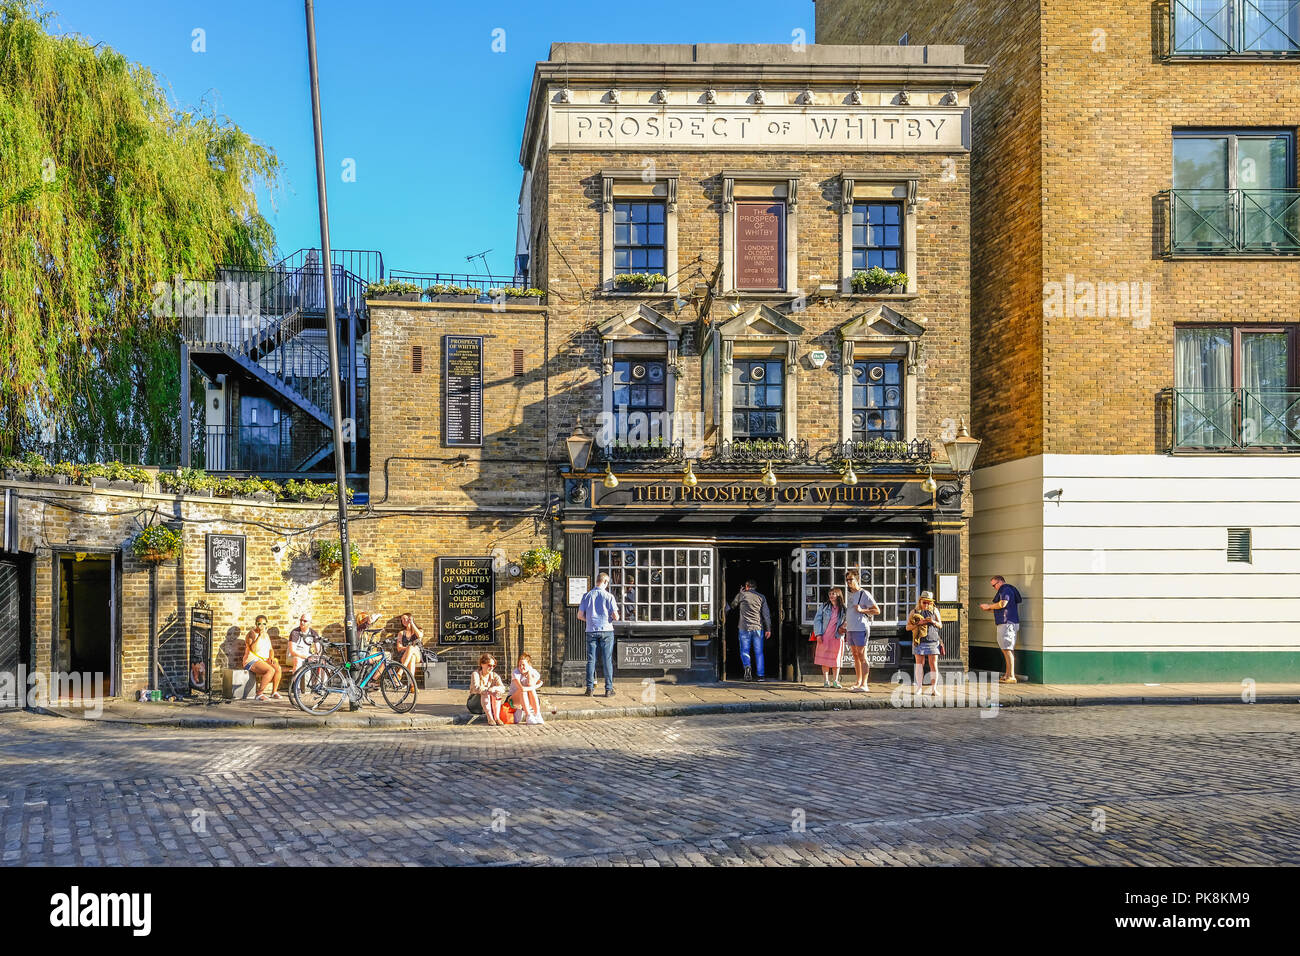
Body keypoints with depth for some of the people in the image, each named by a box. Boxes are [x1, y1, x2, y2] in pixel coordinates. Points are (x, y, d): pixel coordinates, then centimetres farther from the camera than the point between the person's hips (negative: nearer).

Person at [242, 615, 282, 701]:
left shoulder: (266, 635, 16)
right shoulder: (252, 634, -9)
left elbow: (271, 649, 22)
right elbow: (253, 649, -24)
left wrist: (271, 657, 1)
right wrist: (260, 635, -26)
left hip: (265, 661, 7)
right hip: (252, 661, -7)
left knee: (278, 668, -22)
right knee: (271, 670, -31)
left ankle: (274, 692, -12)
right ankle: (260, 694, -24)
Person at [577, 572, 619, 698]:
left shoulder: (587, 596, 1)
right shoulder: (608, 596, -6)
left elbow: (580, 616, 3)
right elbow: (615, 616, -9)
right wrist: (614, 618, 14)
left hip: (591, 631, 2)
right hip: (606, 631, -2)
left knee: (591, 660, 7)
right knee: (607, 660, 2)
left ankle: (590, 688, 7)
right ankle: (608, 689, 4)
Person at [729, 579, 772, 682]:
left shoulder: (741, 595, 3)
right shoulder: (761, 597, 6)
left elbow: (733, 606, 19)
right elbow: (766, 614, 0)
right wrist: (768, 629, 1)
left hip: (744, 628, -1)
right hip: (758, 628, 1)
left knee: (744, 651, 6)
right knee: (759, 652, 6)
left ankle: (747, 666, -23)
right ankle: (760, 676, 0)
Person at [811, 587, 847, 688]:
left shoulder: (843, 609, 2)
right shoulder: (824, 607, 3)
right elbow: (817, 620, 3)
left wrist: (843, 628, -8)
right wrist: (818, 634, -7)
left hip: (837, 637, 0)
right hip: (824, 637, 0)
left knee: (836, 659, 3)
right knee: (825, 659, 2)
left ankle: (835, 681, 10)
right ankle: (826, 681, 8)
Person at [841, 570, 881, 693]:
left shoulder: (864, 594, -7)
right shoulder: (848, 594, 17)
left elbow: (877, 610, -8)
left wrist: (862, 610, -18)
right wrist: (843, 625, 18)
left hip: (861, 629, -8)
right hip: (849, 629, 8)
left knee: (862, 656, -8)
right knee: (855, 656, 12)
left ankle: (864, 685, -9)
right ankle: (858, 682, 18)